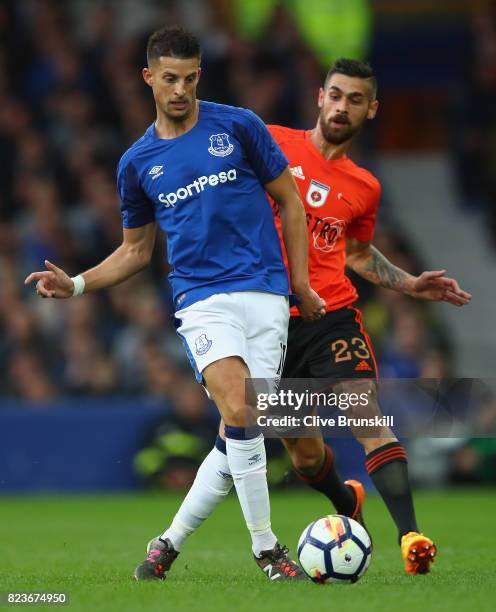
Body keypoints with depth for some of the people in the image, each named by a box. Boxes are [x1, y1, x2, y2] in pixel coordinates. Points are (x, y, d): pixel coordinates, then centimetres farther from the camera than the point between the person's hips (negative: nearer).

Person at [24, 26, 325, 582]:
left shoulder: (237, 127, 5)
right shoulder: (137, 163, 11)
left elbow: (289, 201, 11)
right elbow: (136, 250, 20)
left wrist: (301, 284, 7)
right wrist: (77, 284, 6)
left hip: (266, 291, 0)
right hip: (202, 298, 0)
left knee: (241, 431, -8)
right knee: (239, 411, -22)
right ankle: (265, 547, -12)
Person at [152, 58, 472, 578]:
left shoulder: (363, 188, 10)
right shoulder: (271, 144, 1)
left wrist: (410, 284, 14)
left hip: (333, 315, 1)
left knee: (367, 418, -21)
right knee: (304, 453, 7)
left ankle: (410, 535, -26)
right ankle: (348, 502, 40)